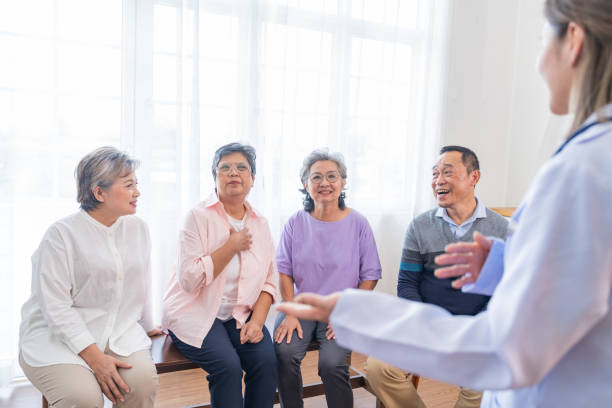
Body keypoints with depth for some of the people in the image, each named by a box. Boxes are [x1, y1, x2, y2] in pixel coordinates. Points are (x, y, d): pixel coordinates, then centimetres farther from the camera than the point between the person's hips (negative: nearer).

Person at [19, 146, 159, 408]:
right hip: (56, 337, -4)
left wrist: (147, 326, 27)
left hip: (119, 332, 4)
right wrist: (94, 357, -21)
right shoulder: (61, 234, -11)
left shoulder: (138, 228, 7)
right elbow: (56, 307, -16)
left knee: (143, 380, -23)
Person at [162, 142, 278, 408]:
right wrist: (232, 246, -15)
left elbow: (269, 281, 7)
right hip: (195, 314, -4)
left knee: (267, 359, -21)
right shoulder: (199, 216, -7)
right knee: (228, 364, -27)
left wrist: (257, 320, -9)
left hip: (240, 316, 4)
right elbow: (189, 279, -16)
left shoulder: (259, 224, 7)